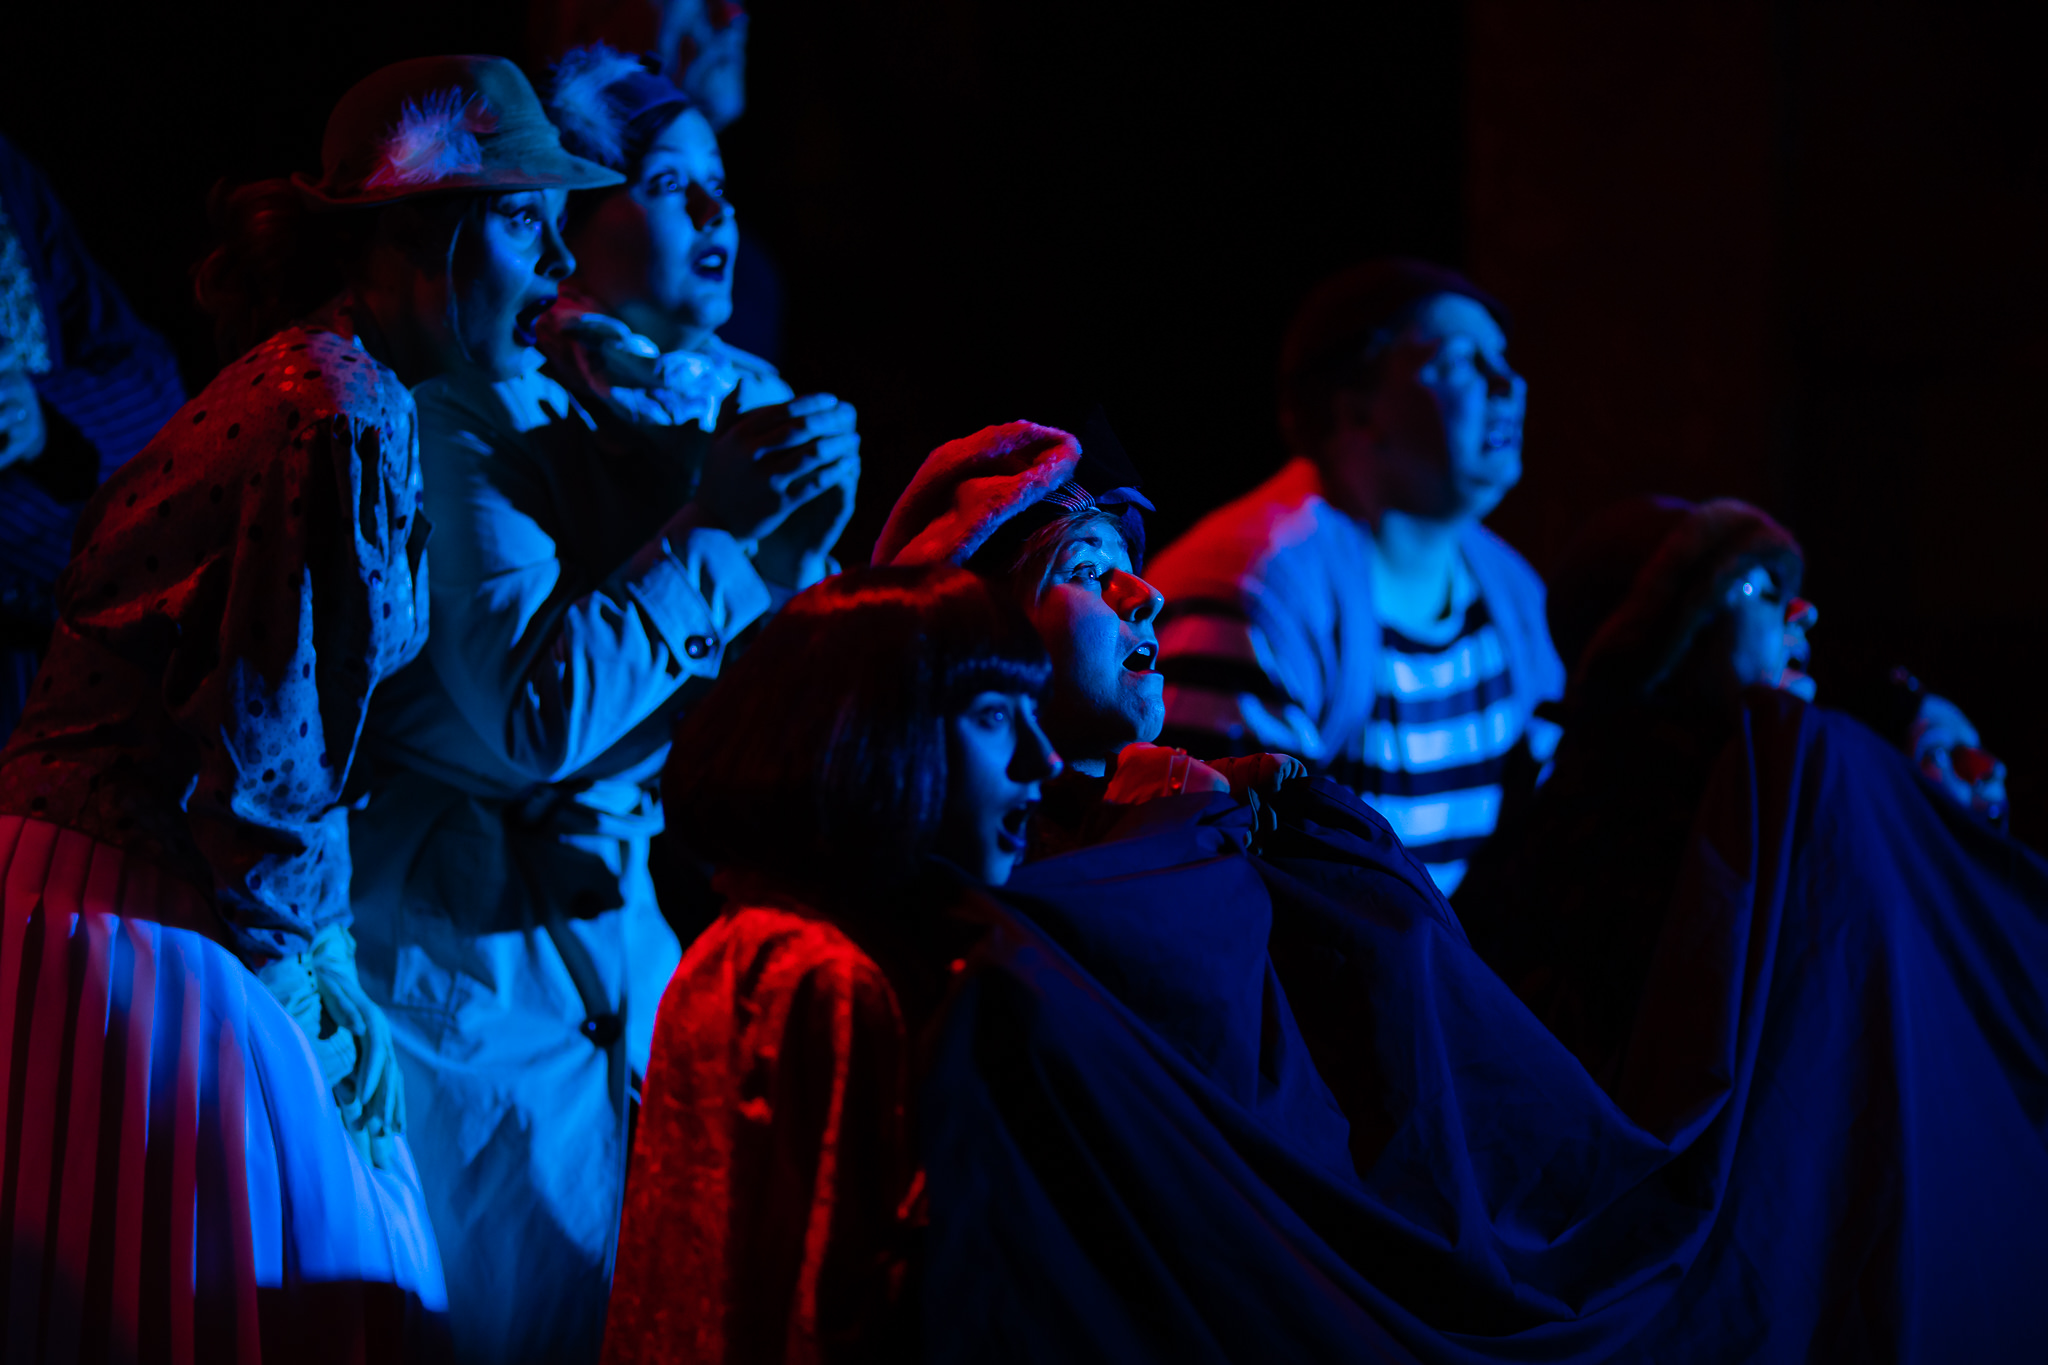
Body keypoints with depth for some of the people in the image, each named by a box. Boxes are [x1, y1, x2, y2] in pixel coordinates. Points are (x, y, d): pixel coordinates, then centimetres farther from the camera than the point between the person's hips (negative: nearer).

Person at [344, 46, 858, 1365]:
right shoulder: (463, 411, -14)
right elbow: (536, 712, -25)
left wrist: (798, 541, -1)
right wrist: (715, 527, -16)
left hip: (616, 929, 8)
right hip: (479, 947, -8)